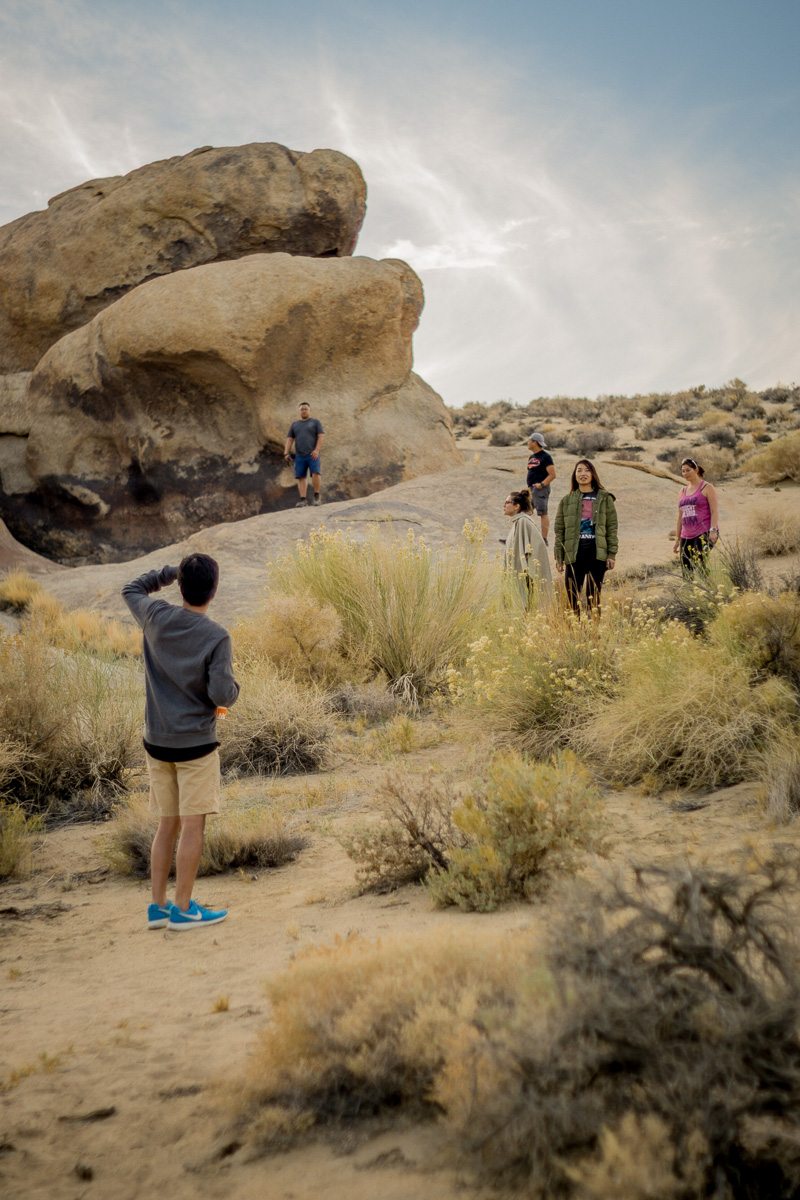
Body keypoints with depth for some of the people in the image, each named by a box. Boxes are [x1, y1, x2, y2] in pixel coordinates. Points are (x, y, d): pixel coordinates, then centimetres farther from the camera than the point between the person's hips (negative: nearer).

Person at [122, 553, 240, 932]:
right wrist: (233, 687, 2)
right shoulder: (216, 637, -14)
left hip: (157, 744, 5)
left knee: (167, 825, 13)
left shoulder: (156, 617, -3)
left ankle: (157, 906, 16)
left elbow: (131, 590, 18)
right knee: (193, 825, 3)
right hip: (195, 744, -5)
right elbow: (221, 695, -19)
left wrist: (171, 572, 19)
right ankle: (183, 908, 6)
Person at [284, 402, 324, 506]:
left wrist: (317, 450, -17)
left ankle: (317, 495, -7)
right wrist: (286, 453, 0)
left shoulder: (316, 422, 7)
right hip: (299, 456, 3)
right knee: (301, 477, -4)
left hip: (313, 455, -3)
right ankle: (302, 499, -3)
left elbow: (321, 437, -3)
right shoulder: (294, 425, 16)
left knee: (315, 473, -21)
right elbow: (289, 440, 12)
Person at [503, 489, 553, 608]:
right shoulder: (516, 522, 16)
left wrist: (528, 569, -23)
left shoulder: (523, 521, -13)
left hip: (523, 577, -9)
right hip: (516, 576, 9)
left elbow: (538, 543, -21)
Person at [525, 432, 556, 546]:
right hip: (532, 489, 10)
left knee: (543, 513, -8)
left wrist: (541, 484, -19)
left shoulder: (545, 456, -10)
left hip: (541, 489, -10)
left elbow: (552, 474, -15)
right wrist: (529, 485, 13)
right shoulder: (531, 457, 17)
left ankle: (544, 539, -7)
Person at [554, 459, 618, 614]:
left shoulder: (605, 498, 6)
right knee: (572, 597, -3)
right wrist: (559, 557, 3)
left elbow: (612, 527, 4)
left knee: (594, 597, 4)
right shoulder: (566, 500, 9)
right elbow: (559, 529, 8)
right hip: (574, 553, 1)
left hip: (597, 552, -1)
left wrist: (612, 554, -3)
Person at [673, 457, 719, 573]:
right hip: (687, 537, 6)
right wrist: (678, 539, 19)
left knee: (701, 567, -21)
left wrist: (713, 530, -19)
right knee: (686, 572, -2)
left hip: (704, 534, -6)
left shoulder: (707, 487, 2)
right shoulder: (683, 491, 19)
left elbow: (715, 511, -6)